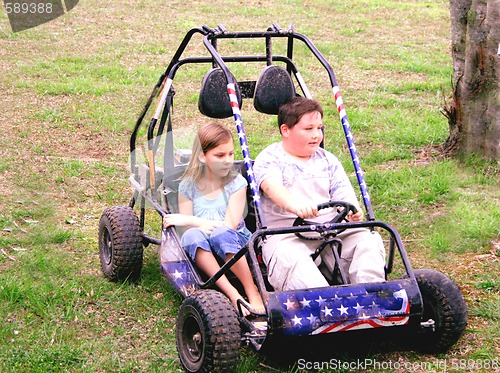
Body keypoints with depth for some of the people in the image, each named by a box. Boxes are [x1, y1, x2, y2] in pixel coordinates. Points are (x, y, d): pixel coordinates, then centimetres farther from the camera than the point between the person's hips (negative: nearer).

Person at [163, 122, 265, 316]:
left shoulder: (236, 182, 0)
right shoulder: (188, 185, 4)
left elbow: (230, 225, -11)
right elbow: (186, 228, 0)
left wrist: (189, 220, -12)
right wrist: (205, 225, -19)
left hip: (236, 248, -2)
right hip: (202, 254, 2)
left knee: (222, 234, -36)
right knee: (193, 235, -33)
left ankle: (252, 293, -32)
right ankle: (231, 293, -40)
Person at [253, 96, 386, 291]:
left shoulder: (328, 160, 21)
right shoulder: (269, 158, 5)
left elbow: (343, 193, 8)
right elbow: (272, 187, -17)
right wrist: (295, 205, -41)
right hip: (286, 234, -4)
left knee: (369, 241, -21)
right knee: (290, 259, -37)